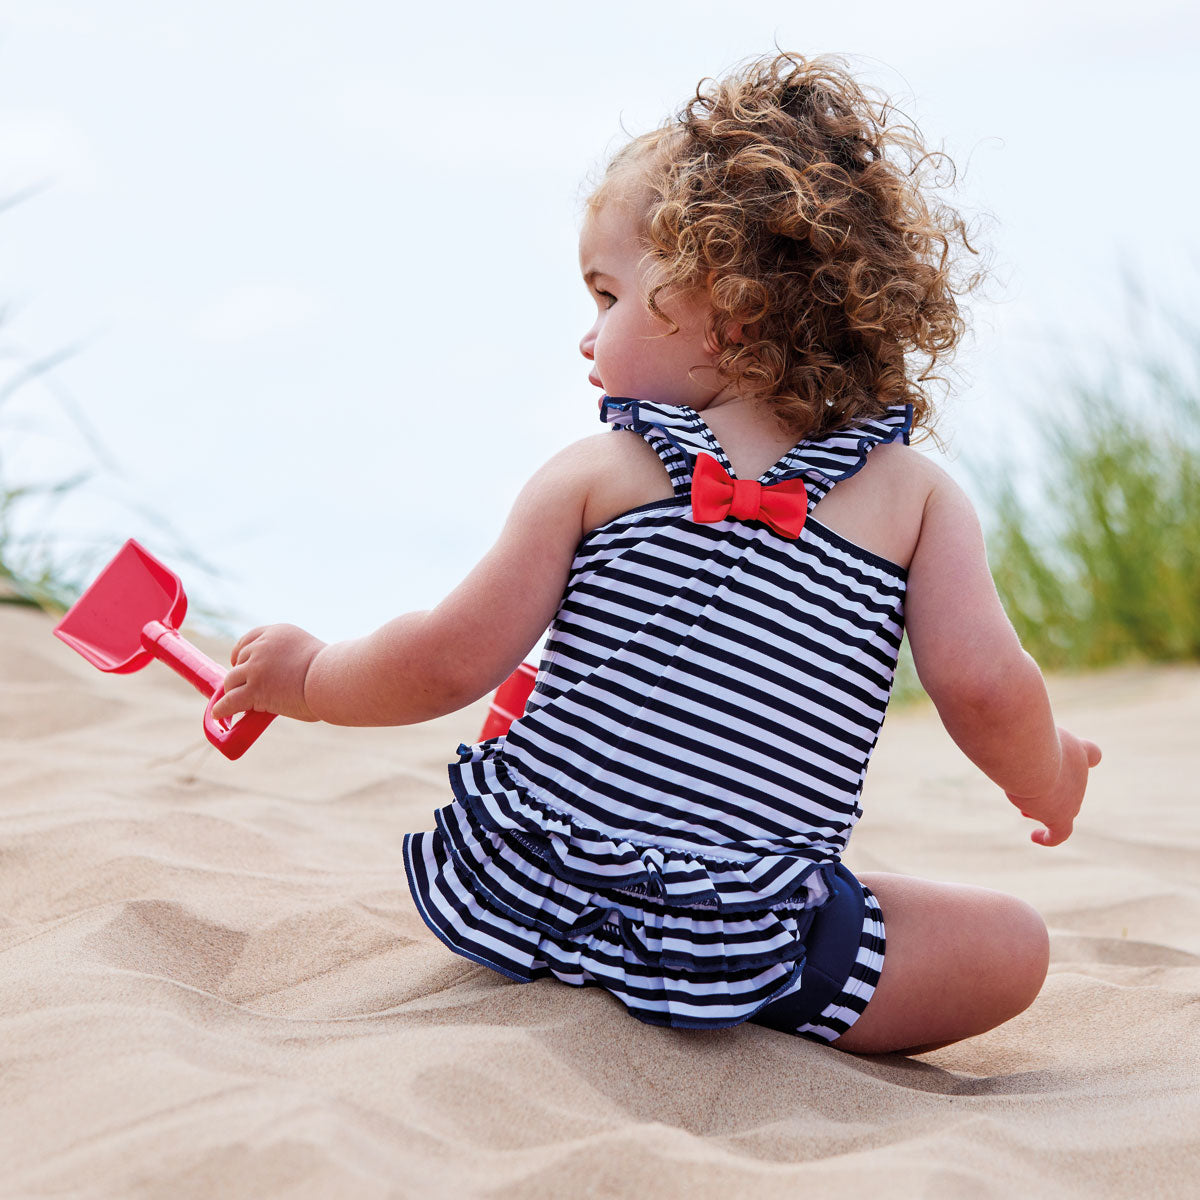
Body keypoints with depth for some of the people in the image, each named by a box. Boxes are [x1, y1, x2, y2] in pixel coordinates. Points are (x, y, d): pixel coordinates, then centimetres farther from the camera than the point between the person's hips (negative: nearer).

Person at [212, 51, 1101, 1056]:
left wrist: (310, 676, 20)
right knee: (1011, 944, 7)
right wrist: (1048, 785, 18)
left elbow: (451, 662, 1)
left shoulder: (596, 474, 1)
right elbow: (984, 684, -5)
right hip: (730, 942, -4)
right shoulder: (916, 495, 3)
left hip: (517, 892, 4)